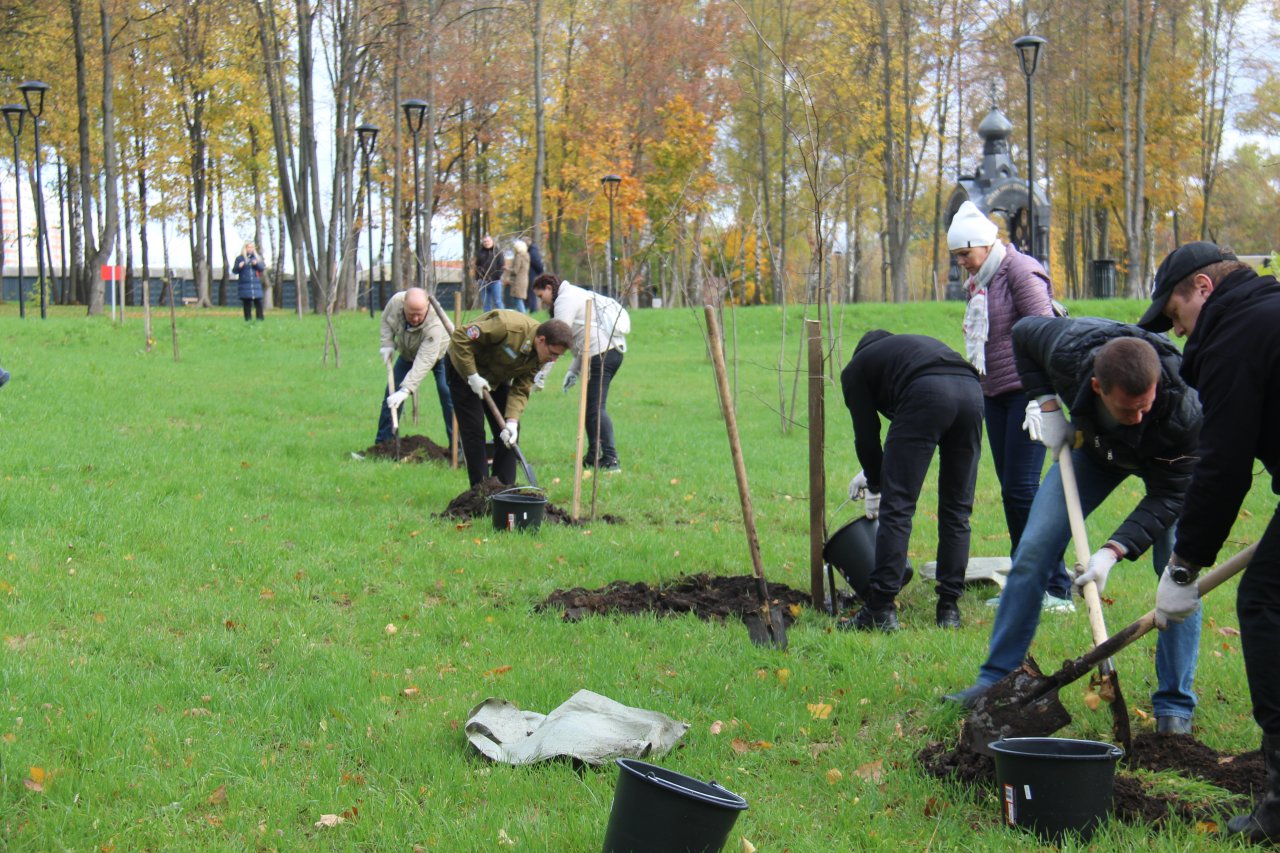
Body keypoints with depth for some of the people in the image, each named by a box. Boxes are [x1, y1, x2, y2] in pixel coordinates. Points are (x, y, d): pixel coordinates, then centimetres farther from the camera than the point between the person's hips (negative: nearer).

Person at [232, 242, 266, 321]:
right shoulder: (240, 258, 6)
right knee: (247, 304, -1)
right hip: (245, 286, -2)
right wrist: (239, 266, -18)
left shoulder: (257, 258, 14)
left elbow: (263, 268, 9)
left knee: (258, 303, -4)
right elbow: (234, 270, 3)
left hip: (256, 284, 2)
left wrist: (257, 264, -9)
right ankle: (248, 320, 2)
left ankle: (260, 319, -1)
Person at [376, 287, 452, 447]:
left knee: (447, 393, -18)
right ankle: (382, 443, 6)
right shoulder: (395, 302, -30)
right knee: (391, 394, -1)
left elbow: (424, 362, -48)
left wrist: (406, 390, -54)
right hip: (407, 354, 5)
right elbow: (386, 322, -5)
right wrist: (387, 344, -18)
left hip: (439, 352, -5)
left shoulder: (434, 324, -44)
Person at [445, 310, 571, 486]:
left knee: (509, 432, 0)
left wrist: (512, 421, -28)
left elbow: (520, 390, -13)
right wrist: (472, 376, -29)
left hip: (496, 377, 7)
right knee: (474, 430, -10)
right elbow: (461, 337, -32)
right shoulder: (509, 327, -36)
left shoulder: (540, 356, -13)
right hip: (465, 366, -7)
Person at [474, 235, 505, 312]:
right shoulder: (480, 252, 11)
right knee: (485, 302, 6)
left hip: (495, 281, -4)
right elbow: (477, 267, 14)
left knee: (497, 302, -4)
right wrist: (477, 279, 6)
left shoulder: (497, 251, 1)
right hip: (483, 281, 4)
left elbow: (502, 266, -3)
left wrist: (497, 277, -12)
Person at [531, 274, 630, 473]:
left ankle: (611, 460, -20)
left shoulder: (565, 299, -4)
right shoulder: (578, 295, 27)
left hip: (601, 353, -10)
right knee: (590, 406, 15)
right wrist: (574, 369, 22)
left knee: (596, 407, -13)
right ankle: (593, 457, 18)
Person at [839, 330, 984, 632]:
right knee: (956, 510, 14)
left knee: (897, 507, -1)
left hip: (927, 394, -6)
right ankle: (949, 609, 15)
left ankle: (881, 609, -2)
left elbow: (866, 434, 22)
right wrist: (873, 473, 53)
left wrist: (875, 486, 37)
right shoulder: (912, 345, 42)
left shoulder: (855, 368, 25)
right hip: (972, 390, 6)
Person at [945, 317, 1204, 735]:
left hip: (1166, 461, -2)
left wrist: (1114, 551, -42)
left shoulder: (1184, 410, -43)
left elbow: (1168, 494, -32)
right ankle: (994, 681, 4)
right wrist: (1044, 404, -20)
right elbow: (1024, 331, -12)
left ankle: (1175, 708, -5)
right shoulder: (1070, 350, -37)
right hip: (1094, 445, 3)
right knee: (1033, 551, -6)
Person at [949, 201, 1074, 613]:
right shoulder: (979, 281, 16)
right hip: (995, 394, 9)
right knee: (1009, 490, 8)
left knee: (1023, 489, -12)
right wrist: (977, 396, 19)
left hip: (1027, 391, -9)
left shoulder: (1020, 271, -11)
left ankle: (1058, 590, -7)